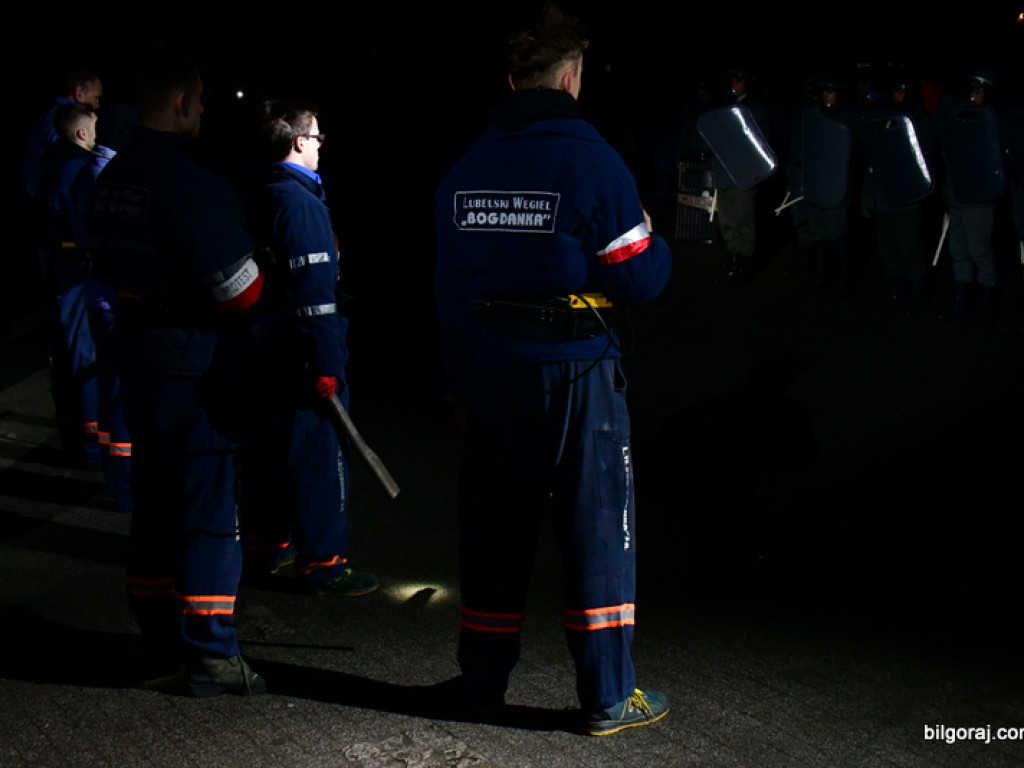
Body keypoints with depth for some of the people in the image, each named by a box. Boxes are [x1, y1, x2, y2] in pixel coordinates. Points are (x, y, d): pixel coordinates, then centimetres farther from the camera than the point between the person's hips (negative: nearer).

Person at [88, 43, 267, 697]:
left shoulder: (112, 178, 8)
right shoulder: (192, 183, -20)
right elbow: (241, 291, -19)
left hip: (138, 363, 9)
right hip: (199, 371, -8)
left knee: (156, 504, 17)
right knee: (210, 512, 0)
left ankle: (161, 641, 29)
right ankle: (210, 657, 7)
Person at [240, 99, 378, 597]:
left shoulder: (260, 197, 11)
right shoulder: (301, 202, -17)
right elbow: (313, 291, -22)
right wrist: (326, 365, -21)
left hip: (266, 351, 10)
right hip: (301, 358, -9)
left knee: (269, 448, 17)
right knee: (320, 455, -2)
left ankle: (264, 546, 29)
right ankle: (321, 564, 4)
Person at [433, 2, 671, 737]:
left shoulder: (466, 167, 6)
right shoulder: (591, 159, -12)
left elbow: (450, 284, 9)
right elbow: (640, 277, -11)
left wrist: (460, 381, 17)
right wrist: (655, 242, 12)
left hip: (490, 370, 5)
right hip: (577, 372, -5)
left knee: (494, 527, 15)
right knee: (598, 527, 5)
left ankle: (482, 681, 26)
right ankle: (609, 696, 12)